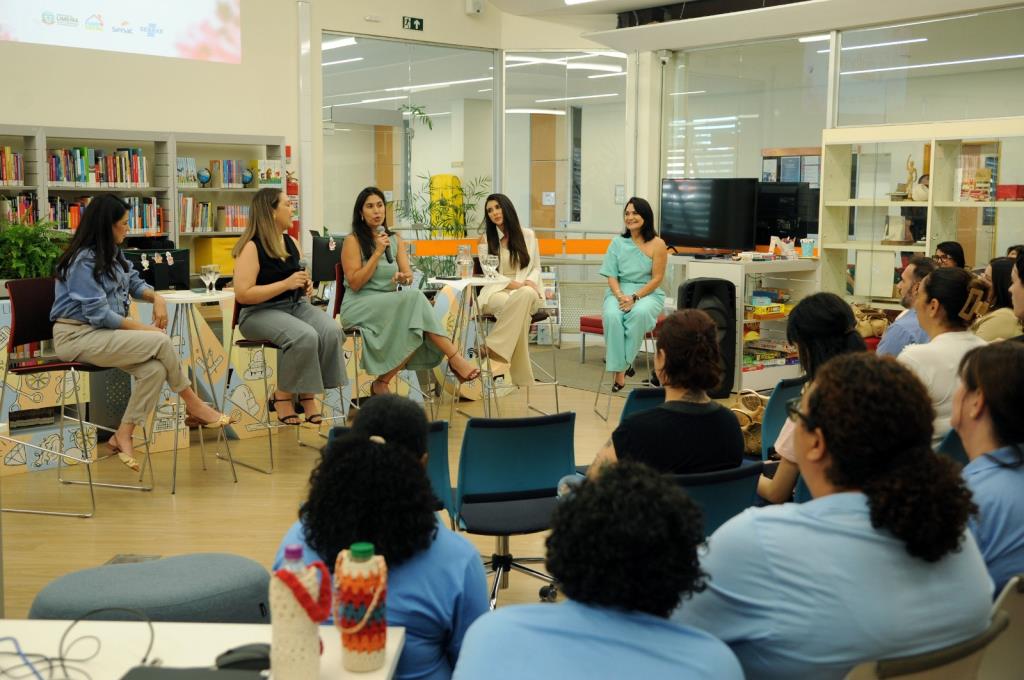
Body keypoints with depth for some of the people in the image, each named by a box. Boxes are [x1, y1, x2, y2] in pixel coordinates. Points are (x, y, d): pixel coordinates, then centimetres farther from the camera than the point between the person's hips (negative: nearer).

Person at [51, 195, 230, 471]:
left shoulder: (113, 253, 10)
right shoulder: (83, 261, -16)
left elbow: (134, 282, 22)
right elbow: (98, 314, -20)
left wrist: (156, 297, -1)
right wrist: (144, 328, -15)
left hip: (103, 332, 8)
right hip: (77, 336, -8)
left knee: (155, 369, -18)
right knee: (161, 341, -22)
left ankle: (122, 436, -8)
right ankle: (194, 406, -4)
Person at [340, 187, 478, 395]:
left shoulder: (394, 239, 15)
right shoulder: (353, 241, -3)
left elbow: (409, 276, 7)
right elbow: (355, 283, -11)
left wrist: (403, 277, -18)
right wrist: (378, 253, -13)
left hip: (390, 305, 6)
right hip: (359, 306, -5)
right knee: (414, 298, -30)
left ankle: (383, 382, -24)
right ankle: (454, 359, -33)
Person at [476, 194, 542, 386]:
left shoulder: (527, 235, 14)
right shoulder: (486, 239, 9)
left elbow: (536, 267, 17)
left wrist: (530, 281, -8)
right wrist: (512, 284, -13)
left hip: (525, 290, 1)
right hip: (498, 291, -1)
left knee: (527, 295, -40)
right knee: (517, 308, -39)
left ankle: (493, 348, -39)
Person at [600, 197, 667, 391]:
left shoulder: (657, 244, 0)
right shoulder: (617, 243, 10)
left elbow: (657, 278, -4)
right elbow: (612, 277, 6)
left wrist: (635, 297, -16)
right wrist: (621, 296, -14)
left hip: (648, 293, -2)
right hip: (619, 292, 2)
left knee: (639, 313, -38)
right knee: (612, 316, -32)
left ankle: (624, 360, -24)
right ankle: (619, 370, -29)